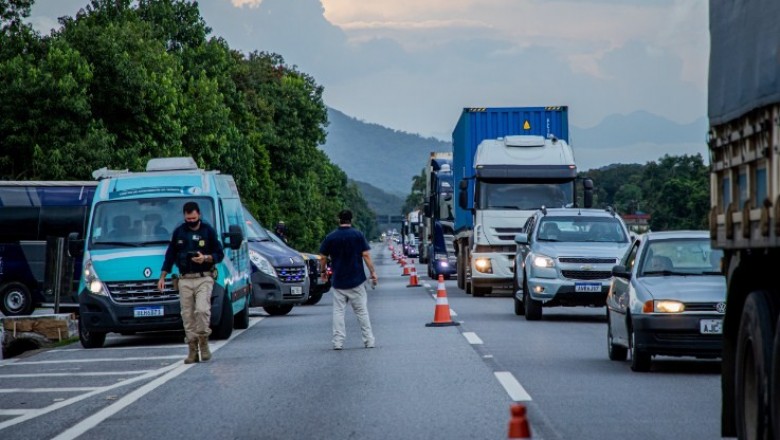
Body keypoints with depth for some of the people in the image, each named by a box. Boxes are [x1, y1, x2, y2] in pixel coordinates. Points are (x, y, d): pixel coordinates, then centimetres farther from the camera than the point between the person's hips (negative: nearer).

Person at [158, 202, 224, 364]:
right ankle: (193, 350, 5)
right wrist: (162, 277, 14)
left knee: (202, 309, -21)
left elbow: (219, 254, 3)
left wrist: (206, 258, -16)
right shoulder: (179, 232, 10)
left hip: (204, 279, -3)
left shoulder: (208, 231, 3)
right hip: (184, 280, 3)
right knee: (187, 315, 0)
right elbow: (170, 255, 17)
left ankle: (203, 341, -4)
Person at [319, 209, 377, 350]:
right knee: (362, 311, 8)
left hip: (338, 280, 0)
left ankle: (338, 342, -1)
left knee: (338, 311, 5)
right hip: (356, 280, 0)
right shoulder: (358, 235, -4)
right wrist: (373, 272, -3)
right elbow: (366, 255, -9)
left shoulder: (331, 237, 0)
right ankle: (369, 341, 8)